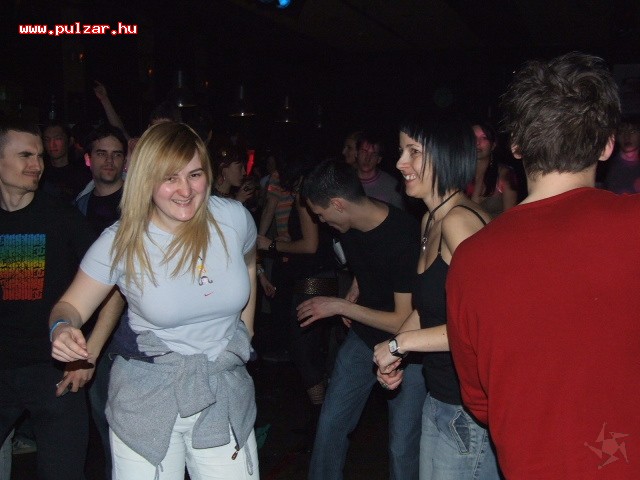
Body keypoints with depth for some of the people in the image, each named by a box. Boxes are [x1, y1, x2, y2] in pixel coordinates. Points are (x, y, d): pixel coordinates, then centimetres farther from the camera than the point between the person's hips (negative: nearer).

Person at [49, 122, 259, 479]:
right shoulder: (121, 242, -11)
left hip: (227, 396, 2)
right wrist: (63, 328, -26)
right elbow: (71, 305, -3)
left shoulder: (234, 218, -8)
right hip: (146, 399, -1)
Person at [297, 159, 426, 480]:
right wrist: (355, 291, 2)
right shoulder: (350, 227, -5)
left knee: (402, 445, -3)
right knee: (330, 423, 10)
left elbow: (405, 322, -24)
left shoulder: (404, 237, -28)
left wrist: (341, 307, -18)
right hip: (363, 336, 7)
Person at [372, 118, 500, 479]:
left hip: (470, 409, -9)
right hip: (440, 396, 9)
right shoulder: (431, 220, 9)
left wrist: (399, 343, -18)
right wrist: (393, 355, 3)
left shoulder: (459, 220, -21)